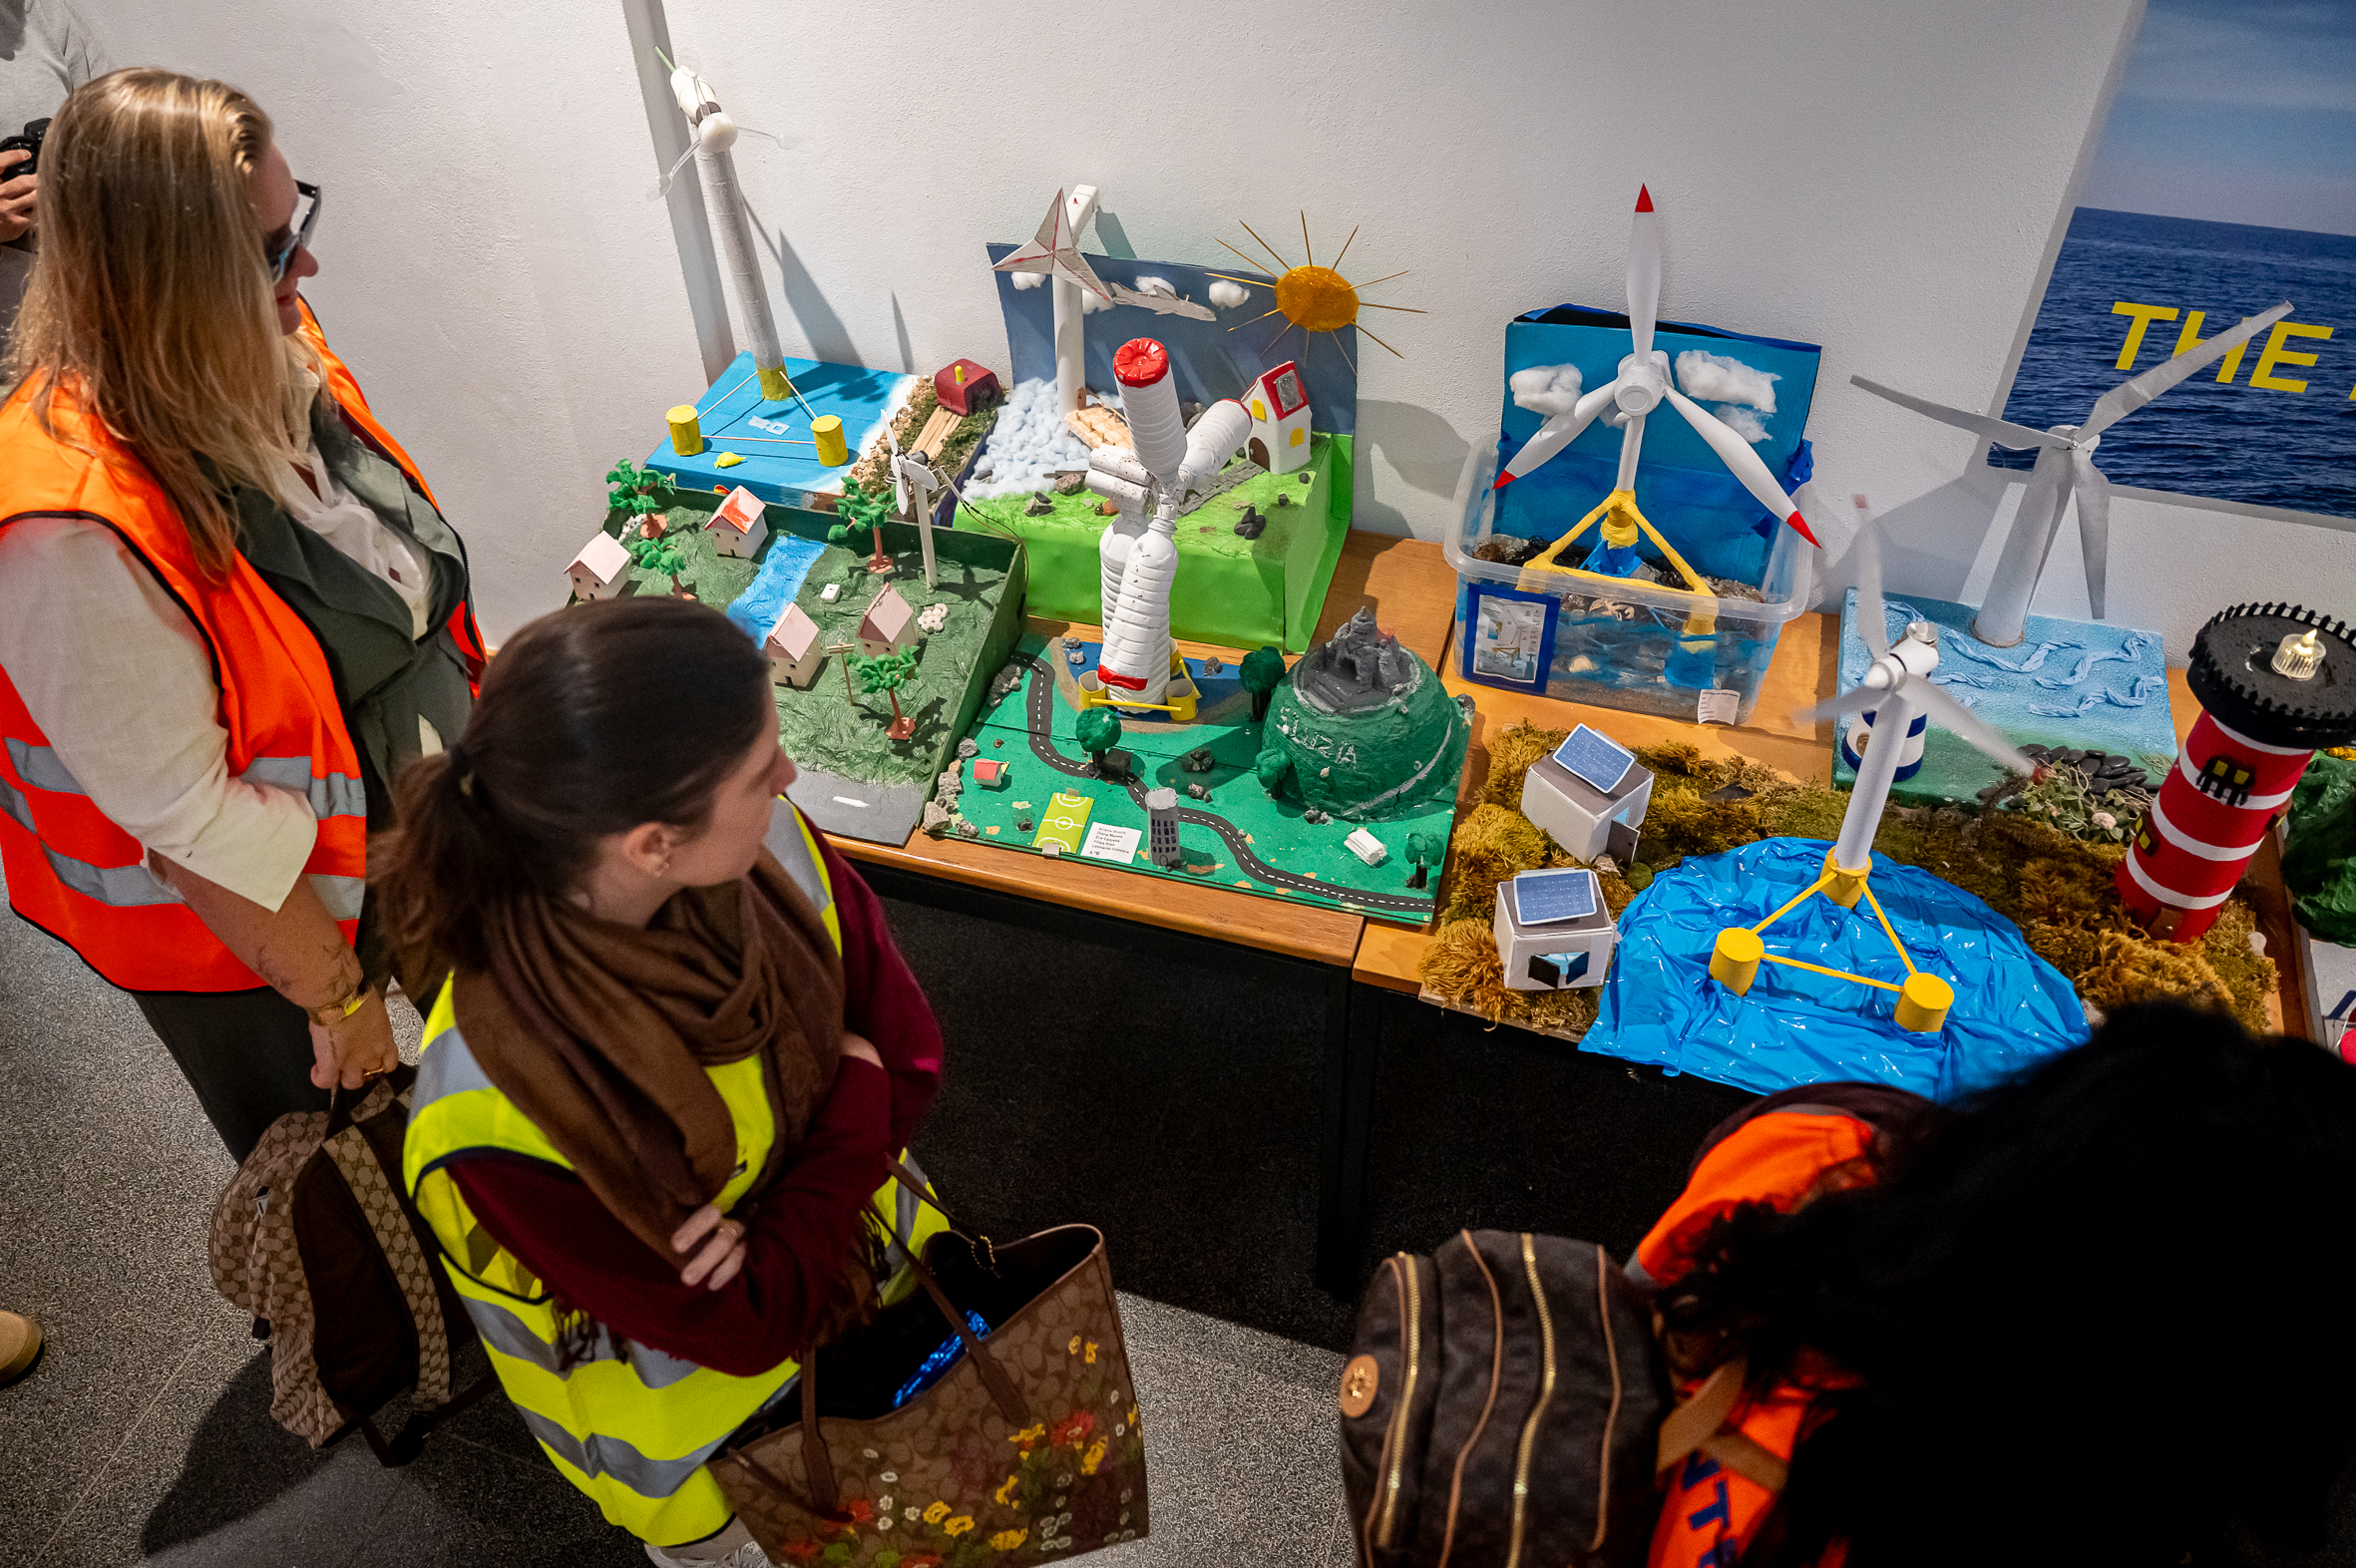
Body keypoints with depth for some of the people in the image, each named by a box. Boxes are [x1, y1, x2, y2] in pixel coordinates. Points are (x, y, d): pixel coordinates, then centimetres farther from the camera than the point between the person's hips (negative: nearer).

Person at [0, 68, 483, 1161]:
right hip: (245, 944, -6)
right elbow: (195, 827, -26)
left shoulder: (253, 359, -10)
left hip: (398, 854, 7)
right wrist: (335, 994, -15)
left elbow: (405, 573, 6)